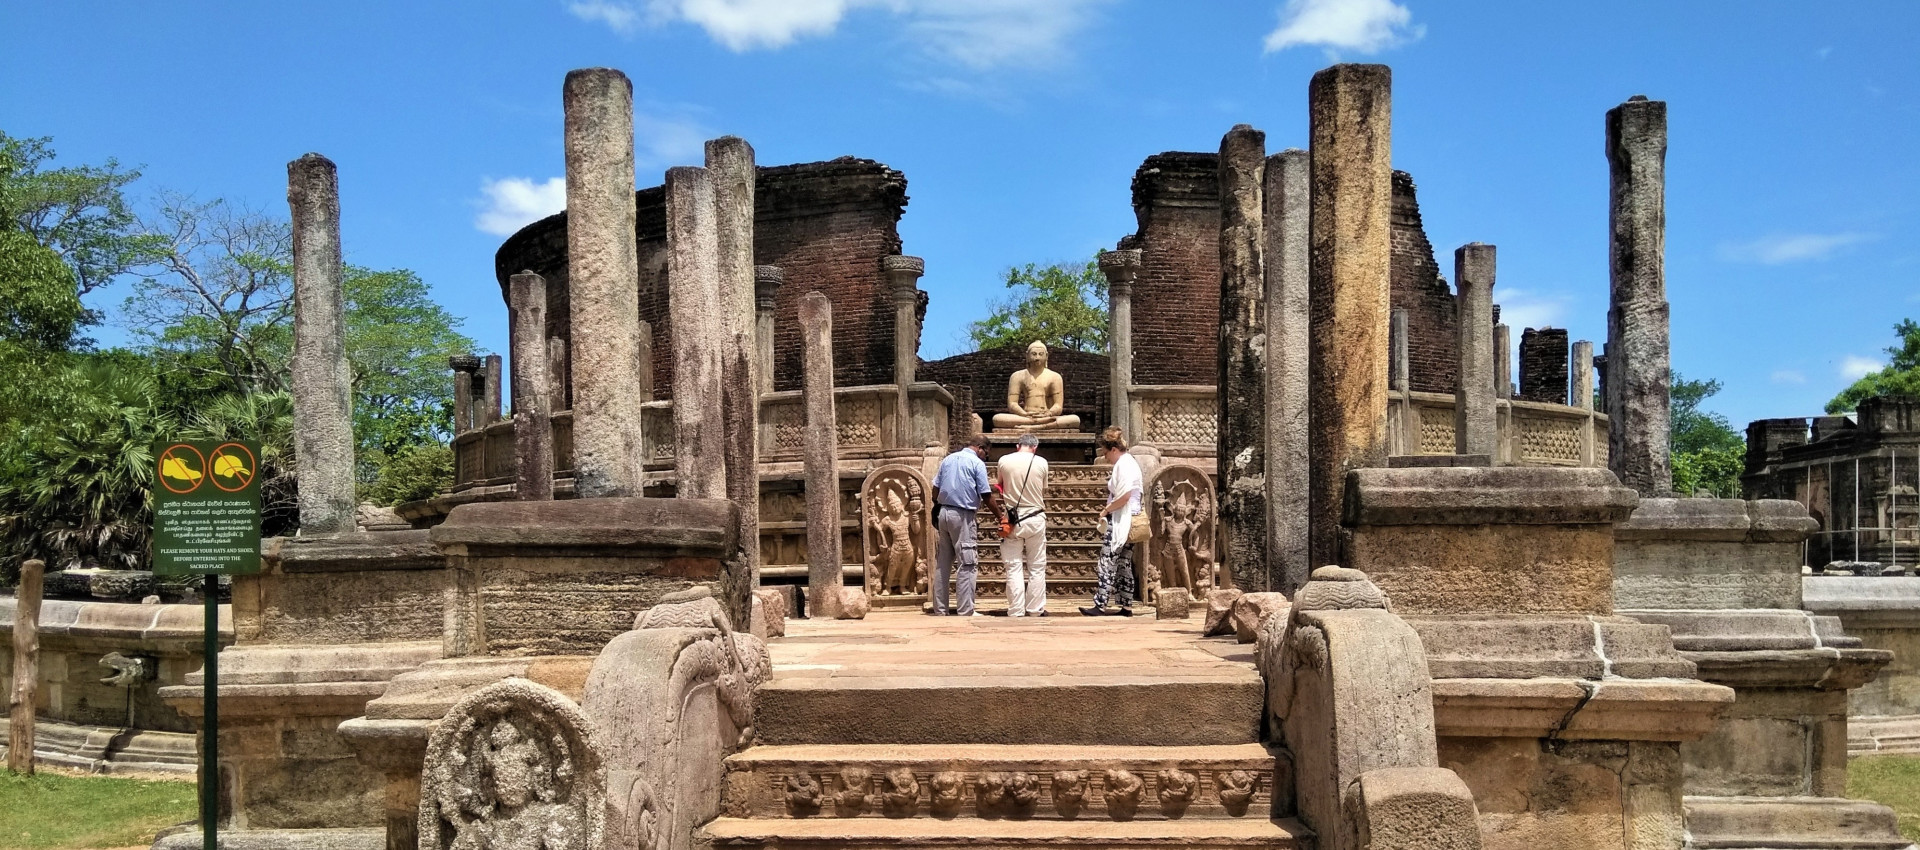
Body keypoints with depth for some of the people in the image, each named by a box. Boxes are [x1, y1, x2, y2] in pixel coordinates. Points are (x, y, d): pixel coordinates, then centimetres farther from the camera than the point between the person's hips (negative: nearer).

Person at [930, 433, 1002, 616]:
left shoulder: (948, 459, 13)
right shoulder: (977, 463, -5)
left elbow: (936, 489, 13)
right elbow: (987, 496, -7)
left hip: (943, 512, 7)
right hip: (963, 516, -7)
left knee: (942, 563, 10)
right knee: (967, 565, -3)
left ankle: (939, 609, 12)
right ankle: (965, 611, -4)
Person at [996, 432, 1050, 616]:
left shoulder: (1004, 461, -3)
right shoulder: (1041, 463, -4)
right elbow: (1043, 491, 6)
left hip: (1013, 519, 0)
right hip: (1035, 518, 0)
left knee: (1014, 568, 4)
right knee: (1037, 568, 10)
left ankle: (1016, 611, 3)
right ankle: (1036, 609, 14)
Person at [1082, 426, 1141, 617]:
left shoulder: (1123, 465, -14)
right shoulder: (1130, 462, 17)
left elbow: (1124, 496, -22)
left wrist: (1106, 510, -11)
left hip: (1120, 521, -11)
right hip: (1127, 522, 11)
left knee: (1107, 564, -9)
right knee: (1124, 565, 11)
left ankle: (1099, 605, -9)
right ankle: (1126, 606, 13)